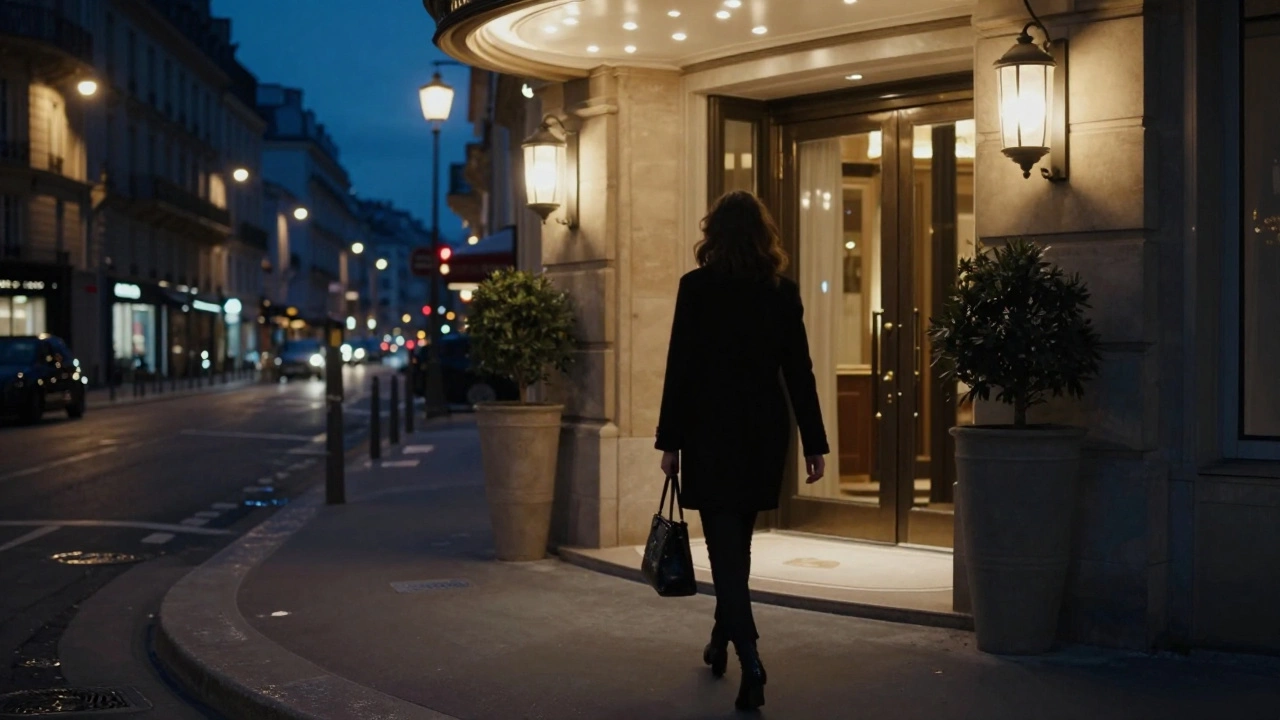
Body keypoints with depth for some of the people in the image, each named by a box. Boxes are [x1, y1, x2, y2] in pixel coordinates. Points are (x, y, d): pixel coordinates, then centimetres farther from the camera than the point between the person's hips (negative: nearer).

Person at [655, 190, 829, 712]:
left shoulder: (697, 287, -7)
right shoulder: (783, 292, 2)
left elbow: (680, 367, -8)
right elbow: (799, 373, 1)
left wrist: (669, 440, -3)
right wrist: (814, 443, 5)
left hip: (711, 431, -4)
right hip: (764, 433, 4)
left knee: (725, 545, -3)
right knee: (736, 541, 19)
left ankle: (749, 658, -18)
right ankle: (722, 643, 33)